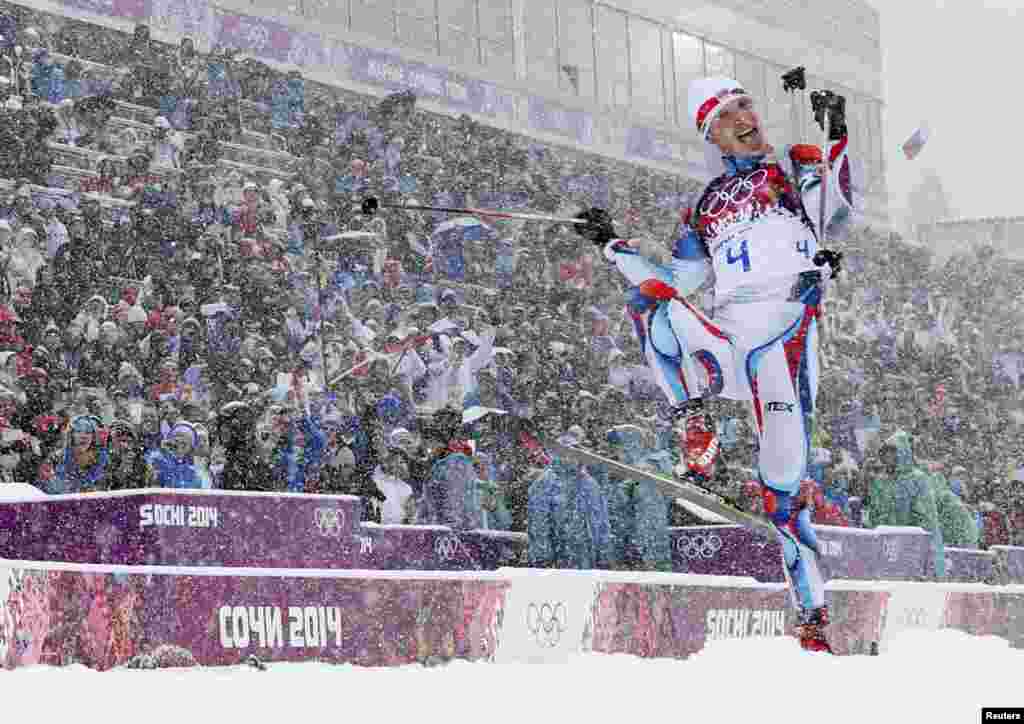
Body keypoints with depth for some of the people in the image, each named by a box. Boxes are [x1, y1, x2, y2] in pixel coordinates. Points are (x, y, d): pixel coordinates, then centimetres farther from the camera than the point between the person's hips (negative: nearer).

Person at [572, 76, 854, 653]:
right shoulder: (710, 203, 25)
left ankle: (814, 615, -6)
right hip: (719, 339, 3)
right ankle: (694, 421, -25)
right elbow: (676, 277, 24)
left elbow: (836, 211, -4)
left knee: (783, 490, -11)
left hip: (785, 326, -3)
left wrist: (836, 139, -13)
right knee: (649, 297, -27)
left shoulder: (798, 167, 15)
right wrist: (613, 244, 19)